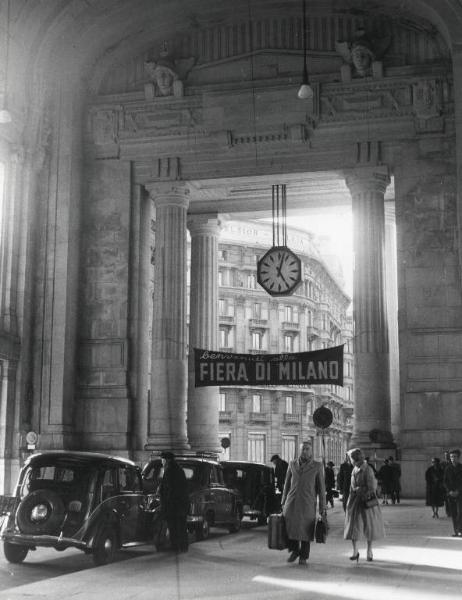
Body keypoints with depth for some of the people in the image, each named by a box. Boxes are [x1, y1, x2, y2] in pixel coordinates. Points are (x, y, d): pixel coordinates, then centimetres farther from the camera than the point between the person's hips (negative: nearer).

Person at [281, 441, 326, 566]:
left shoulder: (317, 466, 1)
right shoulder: (292, 464, 8)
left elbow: (321, 488, 2)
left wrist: (322, 508, 0)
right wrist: (283, 502, 12)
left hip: (308, 503, -2)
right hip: (292, 502, 2)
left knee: (305, 530, 2)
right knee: (289, 527, -3)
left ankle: (303, 556, 19)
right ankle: (294, 550, 22)